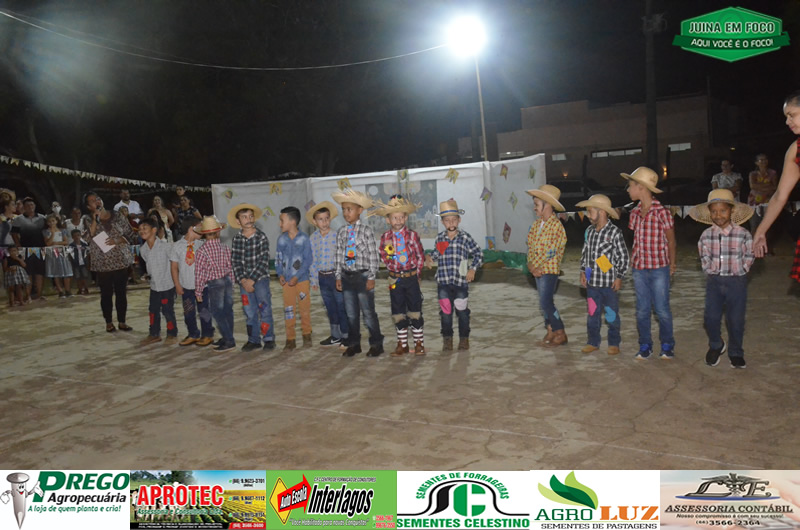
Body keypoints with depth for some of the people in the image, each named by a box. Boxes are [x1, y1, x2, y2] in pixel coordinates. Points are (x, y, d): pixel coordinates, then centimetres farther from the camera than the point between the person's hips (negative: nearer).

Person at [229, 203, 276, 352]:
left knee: (264, 309, 0)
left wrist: (252, 280, -14)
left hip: (260, 278, -3)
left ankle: (269, 339, 11)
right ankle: (253, 340, 18)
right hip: (244, 281, 3)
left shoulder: (261, 237, -4)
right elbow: (235, 262, 3)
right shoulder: (236, 239, 5)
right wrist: (242, 280, -8)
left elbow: (264, 261, -10)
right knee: (249, 311, 7)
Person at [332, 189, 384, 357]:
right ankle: (353, 344, 25)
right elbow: (339, 256, 9)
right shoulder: (341, 232, 5)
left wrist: (371, 278, -11)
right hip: (347, 277, 5)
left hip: (362, 276, -5)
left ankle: (376, 344, 15)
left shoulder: (366, 230, -9)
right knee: (351, 313, 13)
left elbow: (374, 256, -9)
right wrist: (338, 276, 7)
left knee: (368, 313, 2)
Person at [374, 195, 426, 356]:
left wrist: (417, 273, -2)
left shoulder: (412, 235, -6)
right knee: (398, 312, 8)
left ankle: (419, 343, 13)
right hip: (395, 279, 2)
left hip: (412, 277, -2)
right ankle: (402, 344, 18)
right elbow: (384, 256, 8)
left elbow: (420, 256, 0)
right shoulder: (385, 237, -1)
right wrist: (392, 269, 1)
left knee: (415, 310, 3)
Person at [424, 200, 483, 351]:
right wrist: (430, 258, 0)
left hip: (461, 281, -2)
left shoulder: (465, 238, -4)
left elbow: (478, 254, 3)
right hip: (443, 282, 2)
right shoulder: (440, 238, 5)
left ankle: (464, 338, 23)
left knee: (462, 311, 8)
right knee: (445, 311, 6)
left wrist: (473, 268, -8)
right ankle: (447, 338, 19)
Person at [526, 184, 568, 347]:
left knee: (545, 303, -10)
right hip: (537, 269, 8)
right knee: (544, 302, 13)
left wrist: (535, 265, -13)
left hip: (549, 269, -8)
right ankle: (551, 331, 24)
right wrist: (531, 265, -6)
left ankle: (560, 334, 3)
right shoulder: (536, 224, 10)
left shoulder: (556, 225, -15)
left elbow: (550, 251, -18)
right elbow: (530, 245, 7)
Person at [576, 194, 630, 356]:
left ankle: (614, 343, 20)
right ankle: (593, 342, 23)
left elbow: (624, 257, -8)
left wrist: (619, 277, -8)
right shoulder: (589, 231, 6)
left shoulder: (615, 232, -11)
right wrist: (583, 272, 10)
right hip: (592, 282, 5)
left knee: (612, 315, 7)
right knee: (592, 314, 12)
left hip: (609, 283, -5)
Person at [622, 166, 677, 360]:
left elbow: (671, 241, -4)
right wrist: (632, 262, 6)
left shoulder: (662, 212, -12)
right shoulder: (634, 213, 5)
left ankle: (667, 346, 20)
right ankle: (645, 346, 21)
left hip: (659, 269, -5)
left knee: (662, 310, 3)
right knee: (642, 310, 9)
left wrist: (672, 265, 0)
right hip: (639, 269, 5)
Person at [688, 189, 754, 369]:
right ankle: (716, 345, 22)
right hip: (714, 281, 1)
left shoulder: (743, 234, -7)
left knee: (736, 319, 4)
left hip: (737, 281, -1)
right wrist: (711, 272, 2)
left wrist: (738, 271, -1)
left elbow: (749, 257, 3)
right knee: (710, 317, -6)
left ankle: (735, 353, 24)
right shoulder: (706, 235, -1)